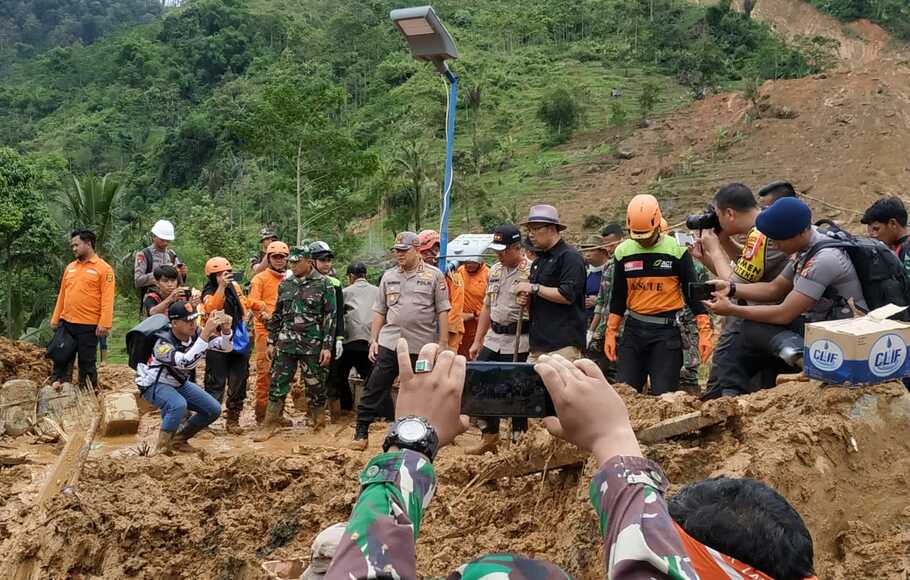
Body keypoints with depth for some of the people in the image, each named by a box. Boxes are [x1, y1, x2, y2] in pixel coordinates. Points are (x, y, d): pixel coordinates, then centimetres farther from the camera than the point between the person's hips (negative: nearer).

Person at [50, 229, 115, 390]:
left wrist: (105, 323, -19)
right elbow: (62, 295, 17)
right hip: (66, 323, 6)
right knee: (61, 356, 10)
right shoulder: (70, 267, 13)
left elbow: (107, 299, -12)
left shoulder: (103, 268, -6)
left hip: (89, 326, -5)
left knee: (86, 362, 4)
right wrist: (55, 319, 13)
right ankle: (57, 383, 20)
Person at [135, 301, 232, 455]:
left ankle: (178, 439, 16)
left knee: (214, 410, -2)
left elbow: (226, 347, -15)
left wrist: (226, 330, -38)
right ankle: (163, 448, -15)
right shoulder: (162, 343, -32)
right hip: (154, 384, -7)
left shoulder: (196, 333, -14)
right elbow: (186, 362, -49)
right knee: (179, 405, -36)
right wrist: (206, 333, -54)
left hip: (179, 383, 7)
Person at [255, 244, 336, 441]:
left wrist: (327, 346, -10)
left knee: (315, 384, 6)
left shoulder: (323, 285, -4)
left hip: (312, 345, -4)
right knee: (278, 383, 2)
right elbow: (277, 315, 16)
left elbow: (330, 317, -6)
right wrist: (271, 341, 13)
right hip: (286, 343, 4)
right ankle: (270, 423, 11)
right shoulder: (285, 284, 10)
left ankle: (316, 420, 25)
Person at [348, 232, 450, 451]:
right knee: (374, 389, 0)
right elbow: (380, 311, 13)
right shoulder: (389, 276, 10)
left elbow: (442, 311, -2)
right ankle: (361, 433, 9)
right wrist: (373, 340, 6)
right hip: (389, 342, 3)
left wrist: (443, 343, -6)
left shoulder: (434, 275, 0)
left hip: (422, 346, -2)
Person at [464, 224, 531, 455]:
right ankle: (489, 436, 26)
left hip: (518, 342, -7)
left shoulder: (531, 271, -11)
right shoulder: (495, 270, 12)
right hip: (493, 338, 7)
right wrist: (477, 341, 16)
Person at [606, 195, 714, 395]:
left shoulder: (676, 250, -5)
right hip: (633, 329, 3)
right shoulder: (623, 252, 5)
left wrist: (705, 331, -9)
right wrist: (610, 333, 10)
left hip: (666, 331, -3)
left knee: (664, 394, -2)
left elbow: (693, 293, -2)